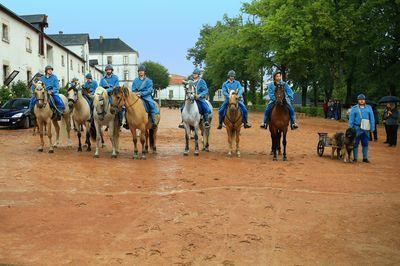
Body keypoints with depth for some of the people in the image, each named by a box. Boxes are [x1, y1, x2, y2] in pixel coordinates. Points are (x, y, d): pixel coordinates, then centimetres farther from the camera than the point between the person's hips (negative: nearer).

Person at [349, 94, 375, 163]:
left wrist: (372, 128, 4)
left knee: (365, 143, 8)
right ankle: (355, 158, 10)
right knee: (355, 143, 2)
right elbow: (351, 119, 2)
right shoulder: (354, 108, 2)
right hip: (357, 128, -2)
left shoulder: (369, 108, 7)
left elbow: (372, 118, 9)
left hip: (366, 129, 2)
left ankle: (365, 158, 18)